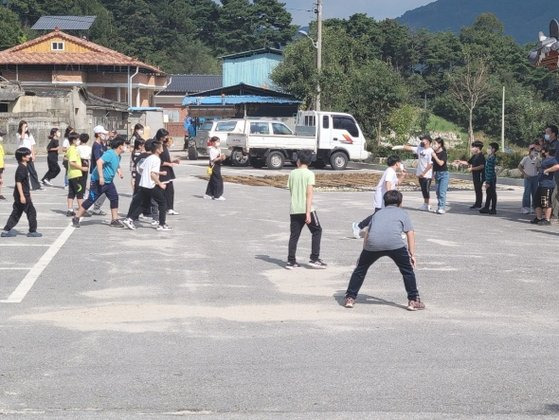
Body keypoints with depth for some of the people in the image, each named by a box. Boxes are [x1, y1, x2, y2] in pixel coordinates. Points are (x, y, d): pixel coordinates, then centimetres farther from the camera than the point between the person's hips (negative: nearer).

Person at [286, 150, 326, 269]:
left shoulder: (292, 173, 6)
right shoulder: (309, 174, -7)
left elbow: (291, 191, 12)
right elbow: (309, 194, -13)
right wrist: (308, 212, -15)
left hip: (294, 210, 4)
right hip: (306, 209, -4)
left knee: (294, 235, 8)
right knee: (317, 231, 11)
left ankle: (291, 261, 5)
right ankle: (314, 259, 7)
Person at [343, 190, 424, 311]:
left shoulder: (377, 214, 34)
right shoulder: (402, 213, 27)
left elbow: (367, 234, 35)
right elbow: (410, 233, 18)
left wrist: (364, 254, 40)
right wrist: (412, 254, 18)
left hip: (373, 243, 2)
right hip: (395, 243, -2)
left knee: (360, 268, 21)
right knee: (407, 270, 15)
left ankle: (350, 298, 20)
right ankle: (413, 301, 14)